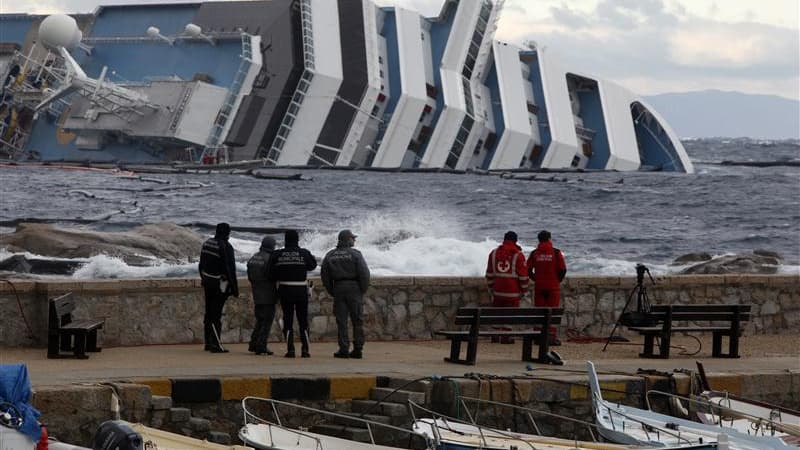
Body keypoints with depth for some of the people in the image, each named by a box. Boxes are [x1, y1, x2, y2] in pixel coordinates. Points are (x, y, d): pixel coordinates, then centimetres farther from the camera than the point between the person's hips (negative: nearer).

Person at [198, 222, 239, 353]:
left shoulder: (207, 243, 7)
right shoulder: (226, 247, -18)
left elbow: (201, 265, 16)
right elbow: (230, 269, -18)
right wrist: (234, 288, -13)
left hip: (207, 282, 8)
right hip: (220, 284, -8)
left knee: (209, 312, 15)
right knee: (216, 314, -7)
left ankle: (208, 342, 22)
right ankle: (215, 345, -7)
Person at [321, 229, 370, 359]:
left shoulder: (330, 256, 8)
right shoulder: (355, 254, -4)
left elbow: (324, 275, 8)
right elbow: (364, 273, -10)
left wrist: (331, 291, 13)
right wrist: (363, 289, 2)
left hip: (338, 289, 3)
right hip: (354, 288, -3)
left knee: (341, 321, 3)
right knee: (357, 320, 4)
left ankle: (343, 349, -2)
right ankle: (358, 349, 2)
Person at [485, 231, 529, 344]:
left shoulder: (494, 253, 8)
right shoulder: (518, 255, -5)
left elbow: (489, 274, 11)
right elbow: (523, 275, -6)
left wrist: (491, 288, 19)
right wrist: (524, 290, 4)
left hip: (497, 291, 4)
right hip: (513, 292, -4)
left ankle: (494, 336, 15)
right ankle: (506, 337, 0)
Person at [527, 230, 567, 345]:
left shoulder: (534, 253, 1)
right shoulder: (556, 253, -5)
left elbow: (528, 270, 1)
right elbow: (563, 270, -7)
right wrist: (558, 280, 8)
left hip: (539, 287, 2)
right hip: (553, 287, -2)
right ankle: (552, 337, -5)